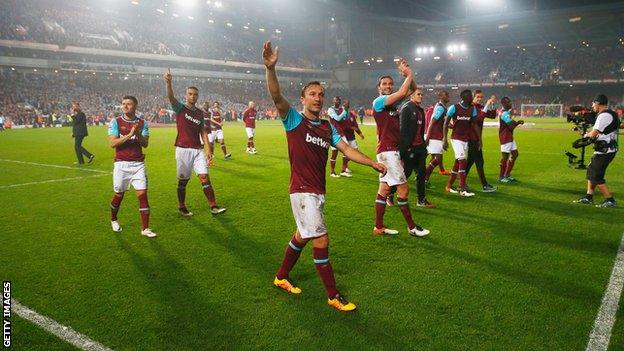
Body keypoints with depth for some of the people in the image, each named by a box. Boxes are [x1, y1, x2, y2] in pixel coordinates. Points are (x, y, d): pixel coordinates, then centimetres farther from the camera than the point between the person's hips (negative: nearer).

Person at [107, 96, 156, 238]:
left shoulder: (142, 123, 6)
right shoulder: (115, 122, 0)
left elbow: (145, 144, -1)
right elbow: (112, 143, -11)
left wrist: (138, 134, -18)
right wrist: (130, 134, -18)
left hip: (138, 163, 1)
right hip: (121, 163, -1)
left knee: (143, 194, -5)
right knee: (119, 195, 9)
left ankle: (145, 228, 0)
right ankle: (113, 220, 37)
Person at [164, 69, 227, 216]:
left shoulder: (200, 113, 12)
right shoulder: (180, 108, 0)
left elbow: (203, 131, 13)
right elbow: (171, 97, -20)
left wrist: (208, 149, 3)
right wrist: (169, 83, -39)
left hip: (198, 150, 3)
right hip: (183, 149, -3)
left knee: (204, 177, -4)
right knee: (183, 180, 5)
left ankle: (213, 206, -3)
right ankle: (181, 207, 20)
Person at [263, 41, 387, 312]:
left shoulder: (328, 127, 11)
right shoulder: (294, 120, -6)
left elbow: (346, 149, 7)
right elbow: (276, 97, -22)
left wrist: (372, 163, -2)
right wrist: (270, 68, -37)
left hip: (319, 191, 7)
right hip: (302, 190, -7)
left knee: (302, 236, 19)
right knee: (321, 241, -7)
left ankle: (282, 277, 40)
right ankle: (333, 296, 7)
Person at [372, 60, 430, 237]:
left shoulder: (394, 102, 15)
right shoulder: (378, 101, -9)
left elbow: (412, 89, 17)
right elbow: (402, 92, -20)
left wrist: (408, 74, 2)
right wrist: (409, 74, -7)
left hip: (394, 151, 9)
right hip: (387, 151, -9)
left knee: (384, 188, 10)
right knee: (403, 188, -6)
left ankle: (378, 226, 16)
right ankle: (412, 227, 5)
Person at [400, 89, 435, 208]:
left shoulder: (420, 110, 15)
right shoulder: (406, 108, -11)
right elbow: (403, 129, -16)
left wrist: (423, 143, 15)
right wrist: (404, 148, -21)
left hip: (419, 147, 8)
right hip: (410, 148, -8)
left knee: (421, 173, 9)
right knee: (406, 172, -1)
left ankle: (421, 200, 17)